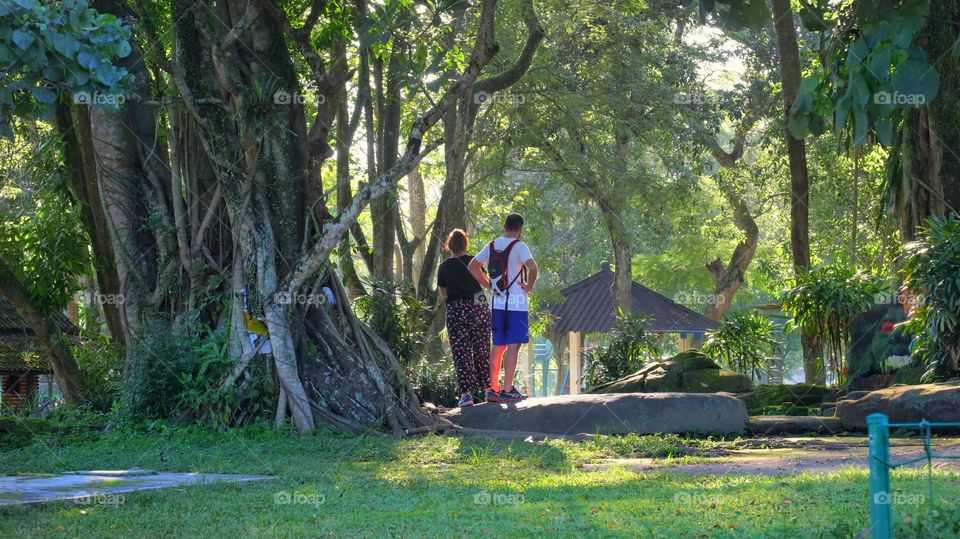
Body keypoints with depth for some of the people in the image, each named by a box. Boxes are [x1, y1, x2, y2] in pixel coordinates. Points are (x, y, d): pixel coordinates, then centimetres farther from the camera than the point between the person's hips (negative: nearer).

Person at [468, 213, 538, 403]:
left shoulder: (492, 246, 8)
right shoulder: (518, 246, -10)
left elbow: (473, 267, 16)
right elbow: (533, 267, -25)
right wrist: (528, 287, -9)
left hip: (497, 303, 6)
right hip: (517, 304, -6)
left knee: (498, 346, 13)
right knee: (513, 346, -4)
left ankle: (492, 389, 14)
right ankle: (507, 390, -6)